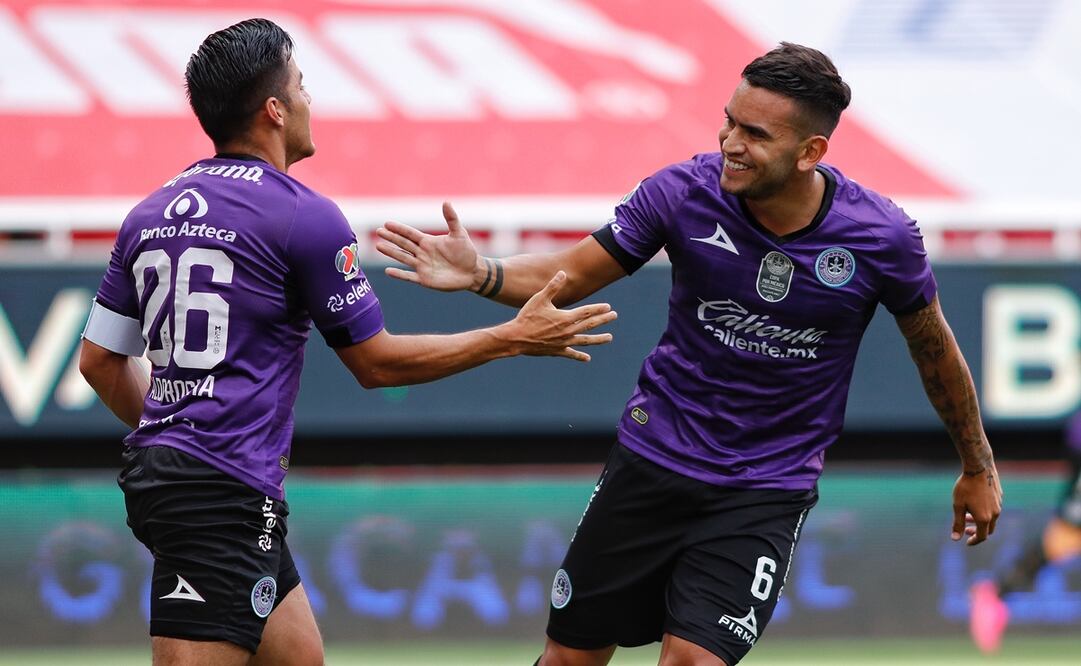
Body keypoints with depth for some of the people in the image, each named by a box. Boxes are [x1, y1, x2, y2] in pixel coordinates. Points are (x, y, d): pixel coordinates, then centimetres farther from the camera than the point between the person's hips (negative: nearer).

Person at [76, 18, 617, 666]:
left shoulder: (150, 215, 11)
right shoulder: (305, 216, -10)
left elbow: (100, 360, 15)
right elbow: (377, 362, -3)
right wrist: (515, 338, 6)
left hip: (159, 469, 9)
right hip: (226, 496, -9)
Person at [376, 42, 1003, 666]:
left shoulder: (881, 237, -16)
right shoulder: (684, 191, -14)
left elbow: (934, 345, 2)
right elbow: (571, 275, -4)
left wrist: (978, 467, 13)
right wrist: (481, 273, -25)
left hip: (765, 491, -2)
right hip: (654, 456, 2)